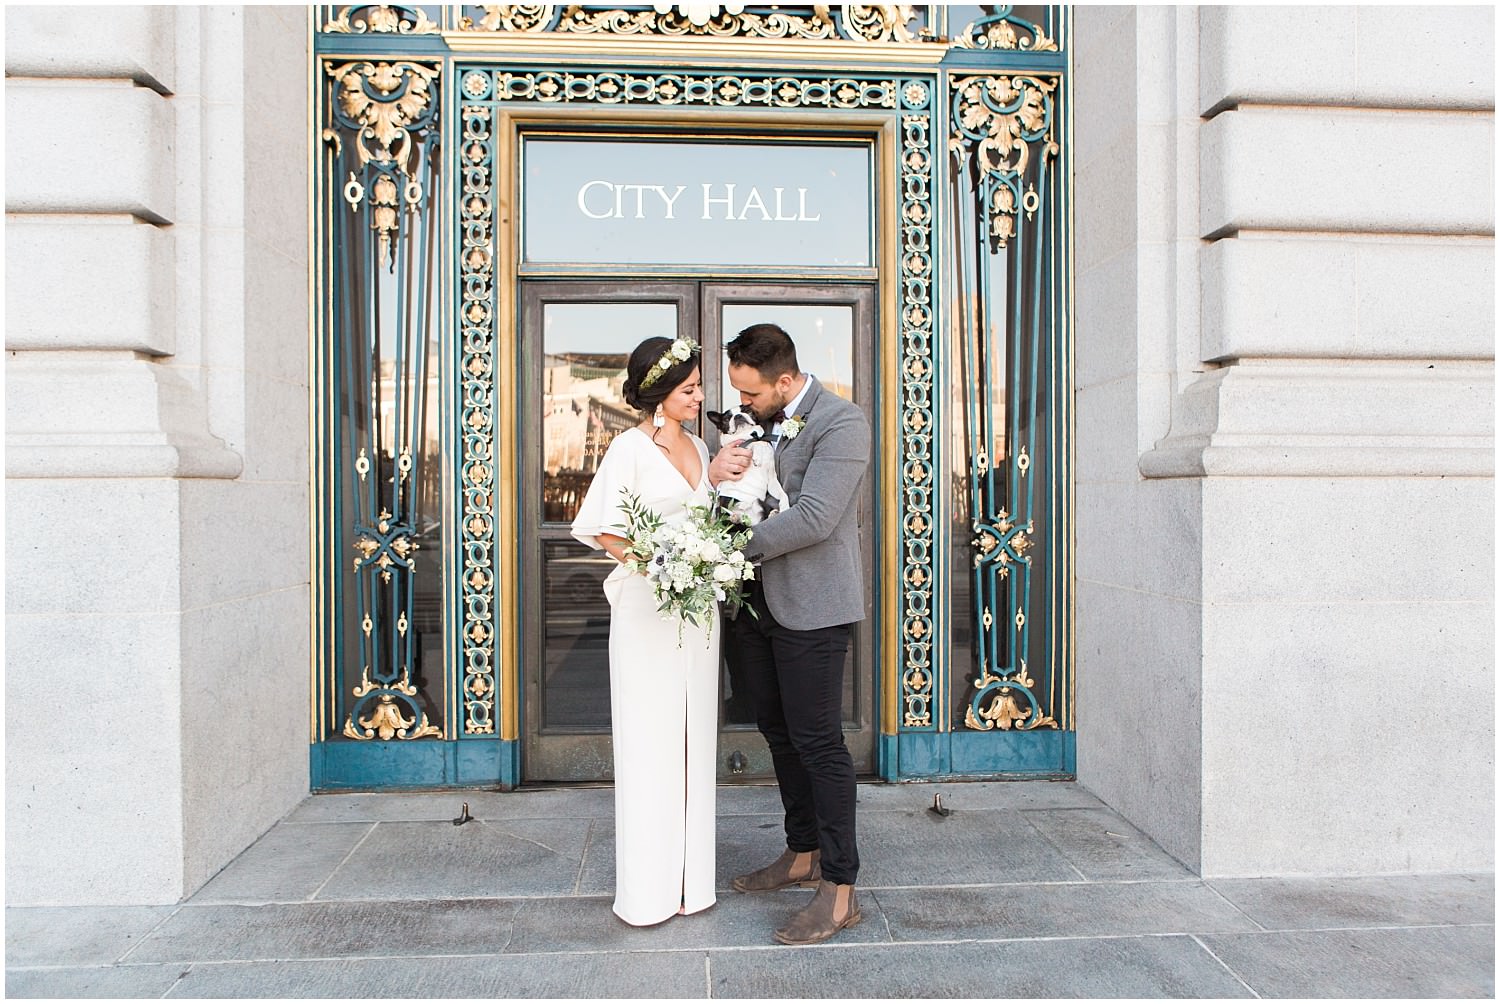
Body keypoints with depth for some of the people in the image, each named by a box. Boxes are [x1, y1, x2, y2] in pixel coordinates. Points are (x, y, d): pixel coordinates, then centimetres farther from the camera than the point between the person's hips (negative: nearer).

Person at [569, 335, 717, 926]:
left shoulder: (698, 447, 14)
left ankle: (690, 875, 23)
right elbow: (603, 528, -9)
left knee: (694, 739, 11)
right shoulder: (632, 447, -6)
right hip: (646, 608, -6)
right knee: (649, 742, 0)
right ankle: (646, 888, 13)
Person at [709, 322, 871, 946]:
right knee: (779, 733, 17)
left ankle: (840, 891, 10)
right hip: (756, 603, 8)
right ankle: (803, 856, 34)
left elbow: (813, 519, -23)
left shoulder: (841, 423, -14)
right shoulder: (757, 420, 9)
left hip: (811, 607, -8)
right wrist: (716, 473, -10)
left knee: (818, 742, -3)